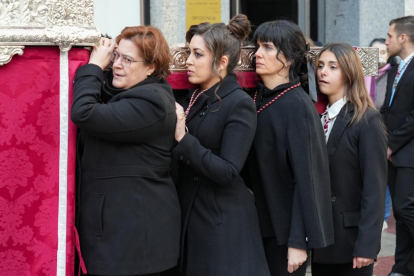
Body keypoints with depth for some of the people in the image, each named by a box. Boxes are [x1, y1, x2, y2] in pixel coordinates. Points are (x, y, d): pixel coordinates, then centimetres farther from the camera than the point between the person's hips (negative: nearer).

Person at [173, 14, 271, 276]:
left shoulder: (239, 104, -13)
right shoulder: (192, 99, 8)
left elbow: (227, 172, -21)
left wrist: (183, 139, -21)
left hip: (224, 222, -7)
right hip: (190, 215, 7)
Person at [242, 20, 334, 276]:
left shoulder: (298, 105, -15)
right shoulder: (257, 99, 6)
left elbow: (305, 176, -18)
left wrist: (299, 240, -19)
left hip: (286, 227, -7)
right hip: (260, 222, 7)